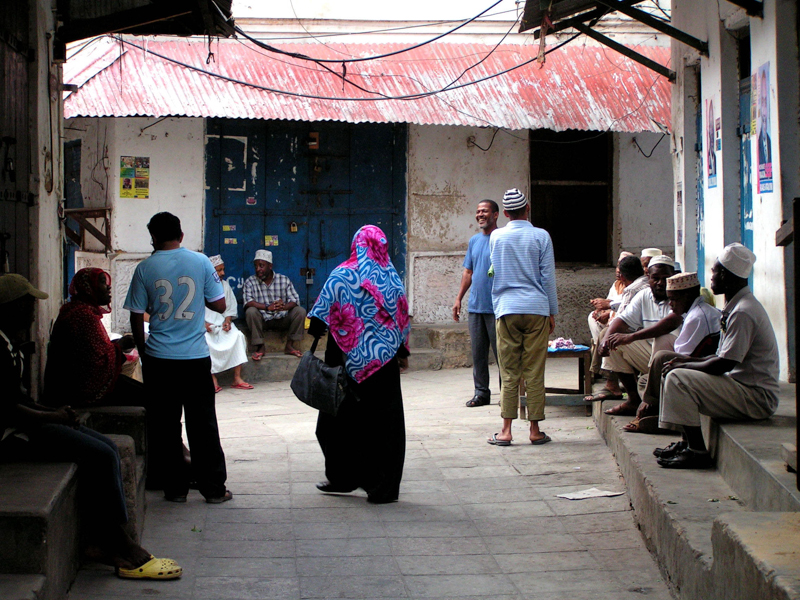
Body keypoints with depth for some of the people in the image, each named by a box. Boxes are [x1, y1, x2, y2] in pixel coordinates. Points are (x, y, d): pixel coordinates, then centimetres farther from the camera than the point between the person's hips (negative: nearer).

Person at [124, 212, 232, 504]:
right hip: (196, 358, 0)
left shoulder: (145, 268, -2)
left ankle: (175, 487, 12)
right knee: (203, 425, 7)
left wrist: (142, 351, 15)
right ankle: (213, 488, 10)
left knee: (165, 425, 9)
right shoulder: (201, 262, -2)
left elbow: (137, 316, 2)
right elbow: (219, 305, 2)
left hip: (158, 359, 0)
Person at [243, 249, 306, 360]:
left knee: (300, 311, -21)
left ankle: (289, 346, -11)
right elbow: (248, 302, -19)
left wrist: (284, 307, -32)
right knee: (250, 311, -31)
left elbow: (295, 300, -7)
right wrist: (268, 307, -33)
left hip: (282, 319, 2)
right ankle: (259, 348, -20)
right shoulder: (250, 281, -3)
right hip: (262, 320, -1)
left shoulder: (284, 280, 1)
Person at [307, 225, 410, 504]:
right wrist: (402, 352, 17)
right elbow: (402, 319, 7)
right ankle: (382, 486, 6)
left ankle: (343, 478, 20)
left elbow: (322, 310, -7)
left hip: (349, 360, -2)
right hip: (384, 361, 2)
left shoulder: (343, 275, -6)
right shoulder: (393, 278, 1)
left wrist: (314, 338, 5)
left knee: (341, 419, 13)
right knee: (383, 423, 6)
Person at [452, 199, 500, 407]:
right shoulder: (474, 240, 16)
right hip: (475, 306, 6)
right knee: (478, 352, 8)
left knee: (501, 351, -1)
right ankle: (481, 392, 15)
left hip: (496, 306, -6)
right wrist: (459, 298, 15)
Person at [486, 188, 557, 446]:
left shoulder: (496, 237, 6)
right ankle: (535, 430, 5)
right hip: (536, 308, -1)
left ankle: (506, 430, 0)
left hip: (506, 309, 1)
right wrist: (552, 312, 9)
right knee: (534, 372, 2)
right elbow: (548, 277, 2)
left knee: (509, 373, 2)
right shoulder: (541, 236, 0)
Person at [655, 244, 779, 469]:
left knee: (678, 378, -20)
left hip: (756, 398, -11)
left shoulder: (743, 312, -21)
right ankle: (687, 442, 14)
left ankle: (697, 452, -16)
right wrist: (690, 361, 9)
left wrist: (685, 366, -9)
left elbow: (724, 364, -23)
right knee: (677, 373, 16)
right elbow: (726, 357, 18)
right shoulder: (739, 305, 12)